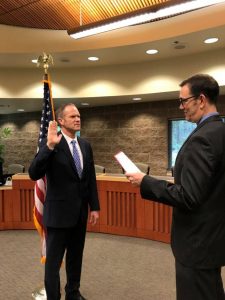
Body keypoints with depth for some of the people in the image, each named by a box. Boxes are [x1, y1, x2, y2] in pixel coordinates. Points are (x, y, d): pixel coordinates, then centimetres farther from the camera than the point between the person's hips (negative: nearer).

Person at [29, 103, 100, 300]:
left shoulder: (85, 145, 6)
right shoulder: (51, 144, -12)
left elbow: (91, 178, 9)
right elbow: (34, 174, -22)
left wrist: (94, 206, 8)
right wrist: (50, 145, -32)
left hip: (80, 212, 6)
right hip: (59, 212, -6)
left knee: (76, 256, 21)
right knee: (54, 260, 9)